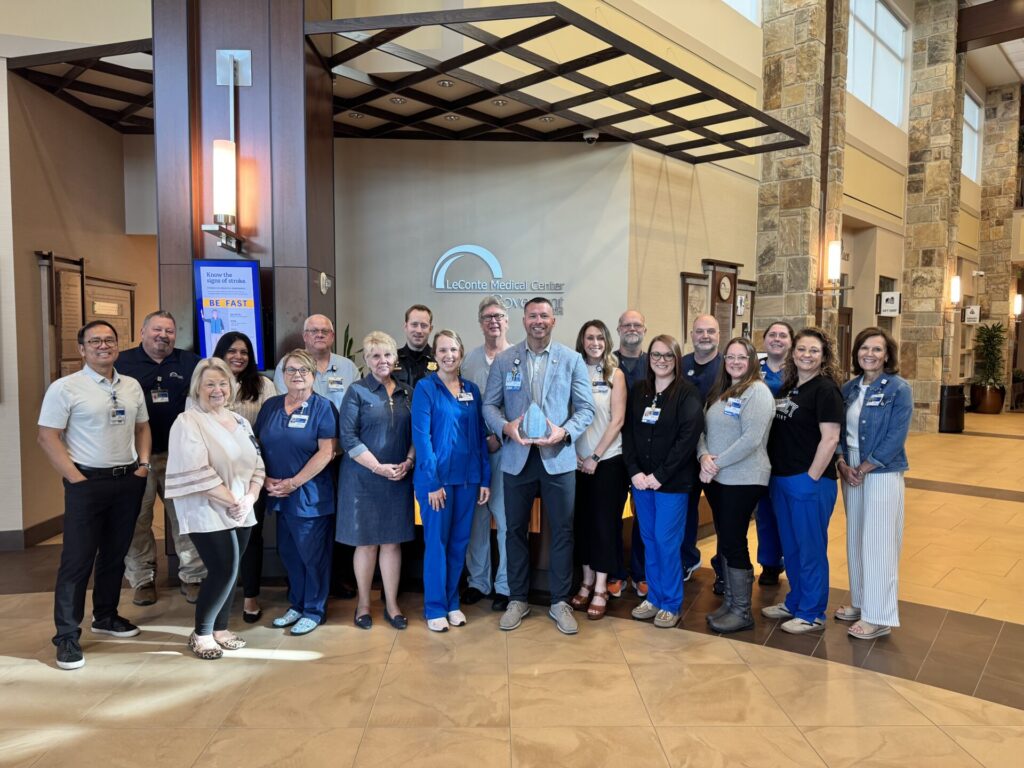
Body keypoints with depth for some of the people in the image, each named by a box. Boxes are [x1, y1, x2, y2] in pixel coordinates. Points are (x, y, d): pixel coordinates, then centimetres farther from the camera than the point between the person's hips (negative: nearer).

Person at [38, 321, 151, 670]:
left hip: (128, 481, 5)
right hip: (87, 483, -5)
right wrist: (77, 480, -14)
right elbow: (48, 437, -10)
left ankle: (105, 616, 31)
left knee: (115, 554, 15)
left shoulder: (132, 386, 8)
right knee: (77, 559, -2)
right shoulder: (65, 388, -8)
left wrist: (143, 464, 4)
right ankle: (67, 636, 8)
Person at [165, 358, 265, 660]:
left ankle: (220, 628, 26)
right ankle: (201, 633, 13)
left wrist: (250, 498, -7)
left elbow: (257, 464, 10)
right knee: (224, 571, -7)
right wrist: (233, 501, -16)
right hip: (207, 513, -6)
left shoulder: (240, 422, 12)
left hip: (241, 512, 6)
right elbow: (198, 473, -18)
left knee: (230, 572, 10)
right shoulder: (188, 422, -9)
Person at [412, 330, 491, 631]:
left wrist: (485, 478, 4)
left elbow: (481, 435, 9)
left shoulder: (472, 390, 9)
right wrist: (432, 482, -15)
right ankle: (435, 607, 17)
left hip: (468, 477, 5)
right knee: (436, 542, 4)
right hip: (437, 477, -4)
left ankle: (452, 602, 26)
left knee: (459, 541, 11)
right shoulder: (425, 388, -5)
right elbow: (421, 437, -10)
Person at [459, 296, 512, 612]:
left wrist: (500, 437, -11)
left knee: (507, 519, 1)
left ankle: (505, 586, 14)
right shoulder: (469, 359, 11)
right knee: (475, 516, 9)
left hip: (506, 448, -3)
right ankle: (478, 581, 23)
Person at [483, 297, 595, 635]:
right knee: (516, 529, 11)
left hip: (558, 457, -1)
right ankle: (517, 599, 27)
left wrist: (565, 432, -16)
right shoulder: (504, 360, 4)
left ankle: (560, 601, 22)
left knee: (562, 530, 5)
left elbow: (586, 407, 1)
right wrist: (505, 427, -16)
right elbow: (489, 405, 3)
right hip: (517, 457, 1)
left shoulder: (572, 359, 2)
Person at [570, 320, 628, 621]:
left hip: (608, 459, -2)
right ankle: (587, 582, 21)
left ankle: (600, 589, 9)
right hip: (578, 460, 2)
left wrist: (596, 456, -11)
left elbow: (617, 420, -7)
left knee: (604, 522, 1)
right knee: (583, 520, 8)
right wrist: (575, 454, -6)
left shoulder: (615, 374, -1)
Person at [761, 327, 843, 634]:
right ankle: (795, 602, 34)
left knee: (810, 549, 4)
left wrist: (811, 478, -17)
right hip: (781, 480, 8)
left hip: (810, 482, -8)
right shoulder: (788, 387, 11)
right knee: (790, 547, 18)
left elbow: (830, 438, -17)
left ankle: (812, 614, 19)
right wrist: (777, 474, 12)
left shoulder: (825, 389, -11)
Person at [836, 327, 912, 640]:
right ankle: (860, 602, 27)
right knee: (855, 539, 13)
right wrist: (843, 464, -5)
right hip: (850, 472, 6)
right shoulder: (849, 388, 8)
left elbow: (896, 437, -14)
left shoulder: (899, 389, -9)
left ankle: (879, 617, 7)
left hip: (882, 474, -6)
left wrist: (864, 468, -15)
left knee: (878, 543, -2)